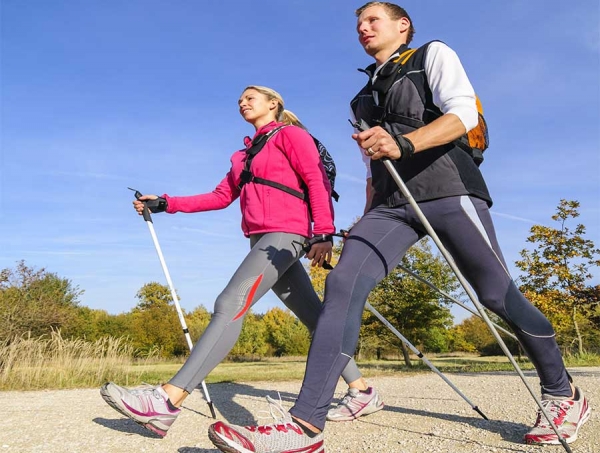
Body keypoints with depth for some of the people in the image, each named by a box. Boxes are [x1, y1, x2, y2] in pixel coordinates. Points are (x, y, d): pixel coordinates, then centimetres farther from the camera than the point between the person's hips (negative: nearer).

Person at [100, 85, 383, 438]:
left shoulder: (290, 134, 5)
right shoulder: (245, 154, 27)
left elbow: (318, 181, -7)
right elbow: (221, 197, 21)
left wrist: (324, 234, -18)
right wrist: (166, 204, 14)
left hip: (284, 234, -8)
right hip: (262, 240, 8)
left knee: (231, 305, -20)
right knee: (315, 316, 6)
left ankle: (166, 401, -26)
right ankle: (362, 392, 12)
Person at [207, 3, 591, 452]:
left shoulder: (433, 54, 12)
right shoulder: (366, 97, 29)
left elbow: (464, 113, -6)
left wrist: (403, 143, -24)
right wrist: (367, 223, 22)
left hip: (447, 188, -4)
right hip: (391, 202, 5)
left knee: (498, 295, -4)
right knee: (343, 282, -18)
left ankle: (563, 393, 23)